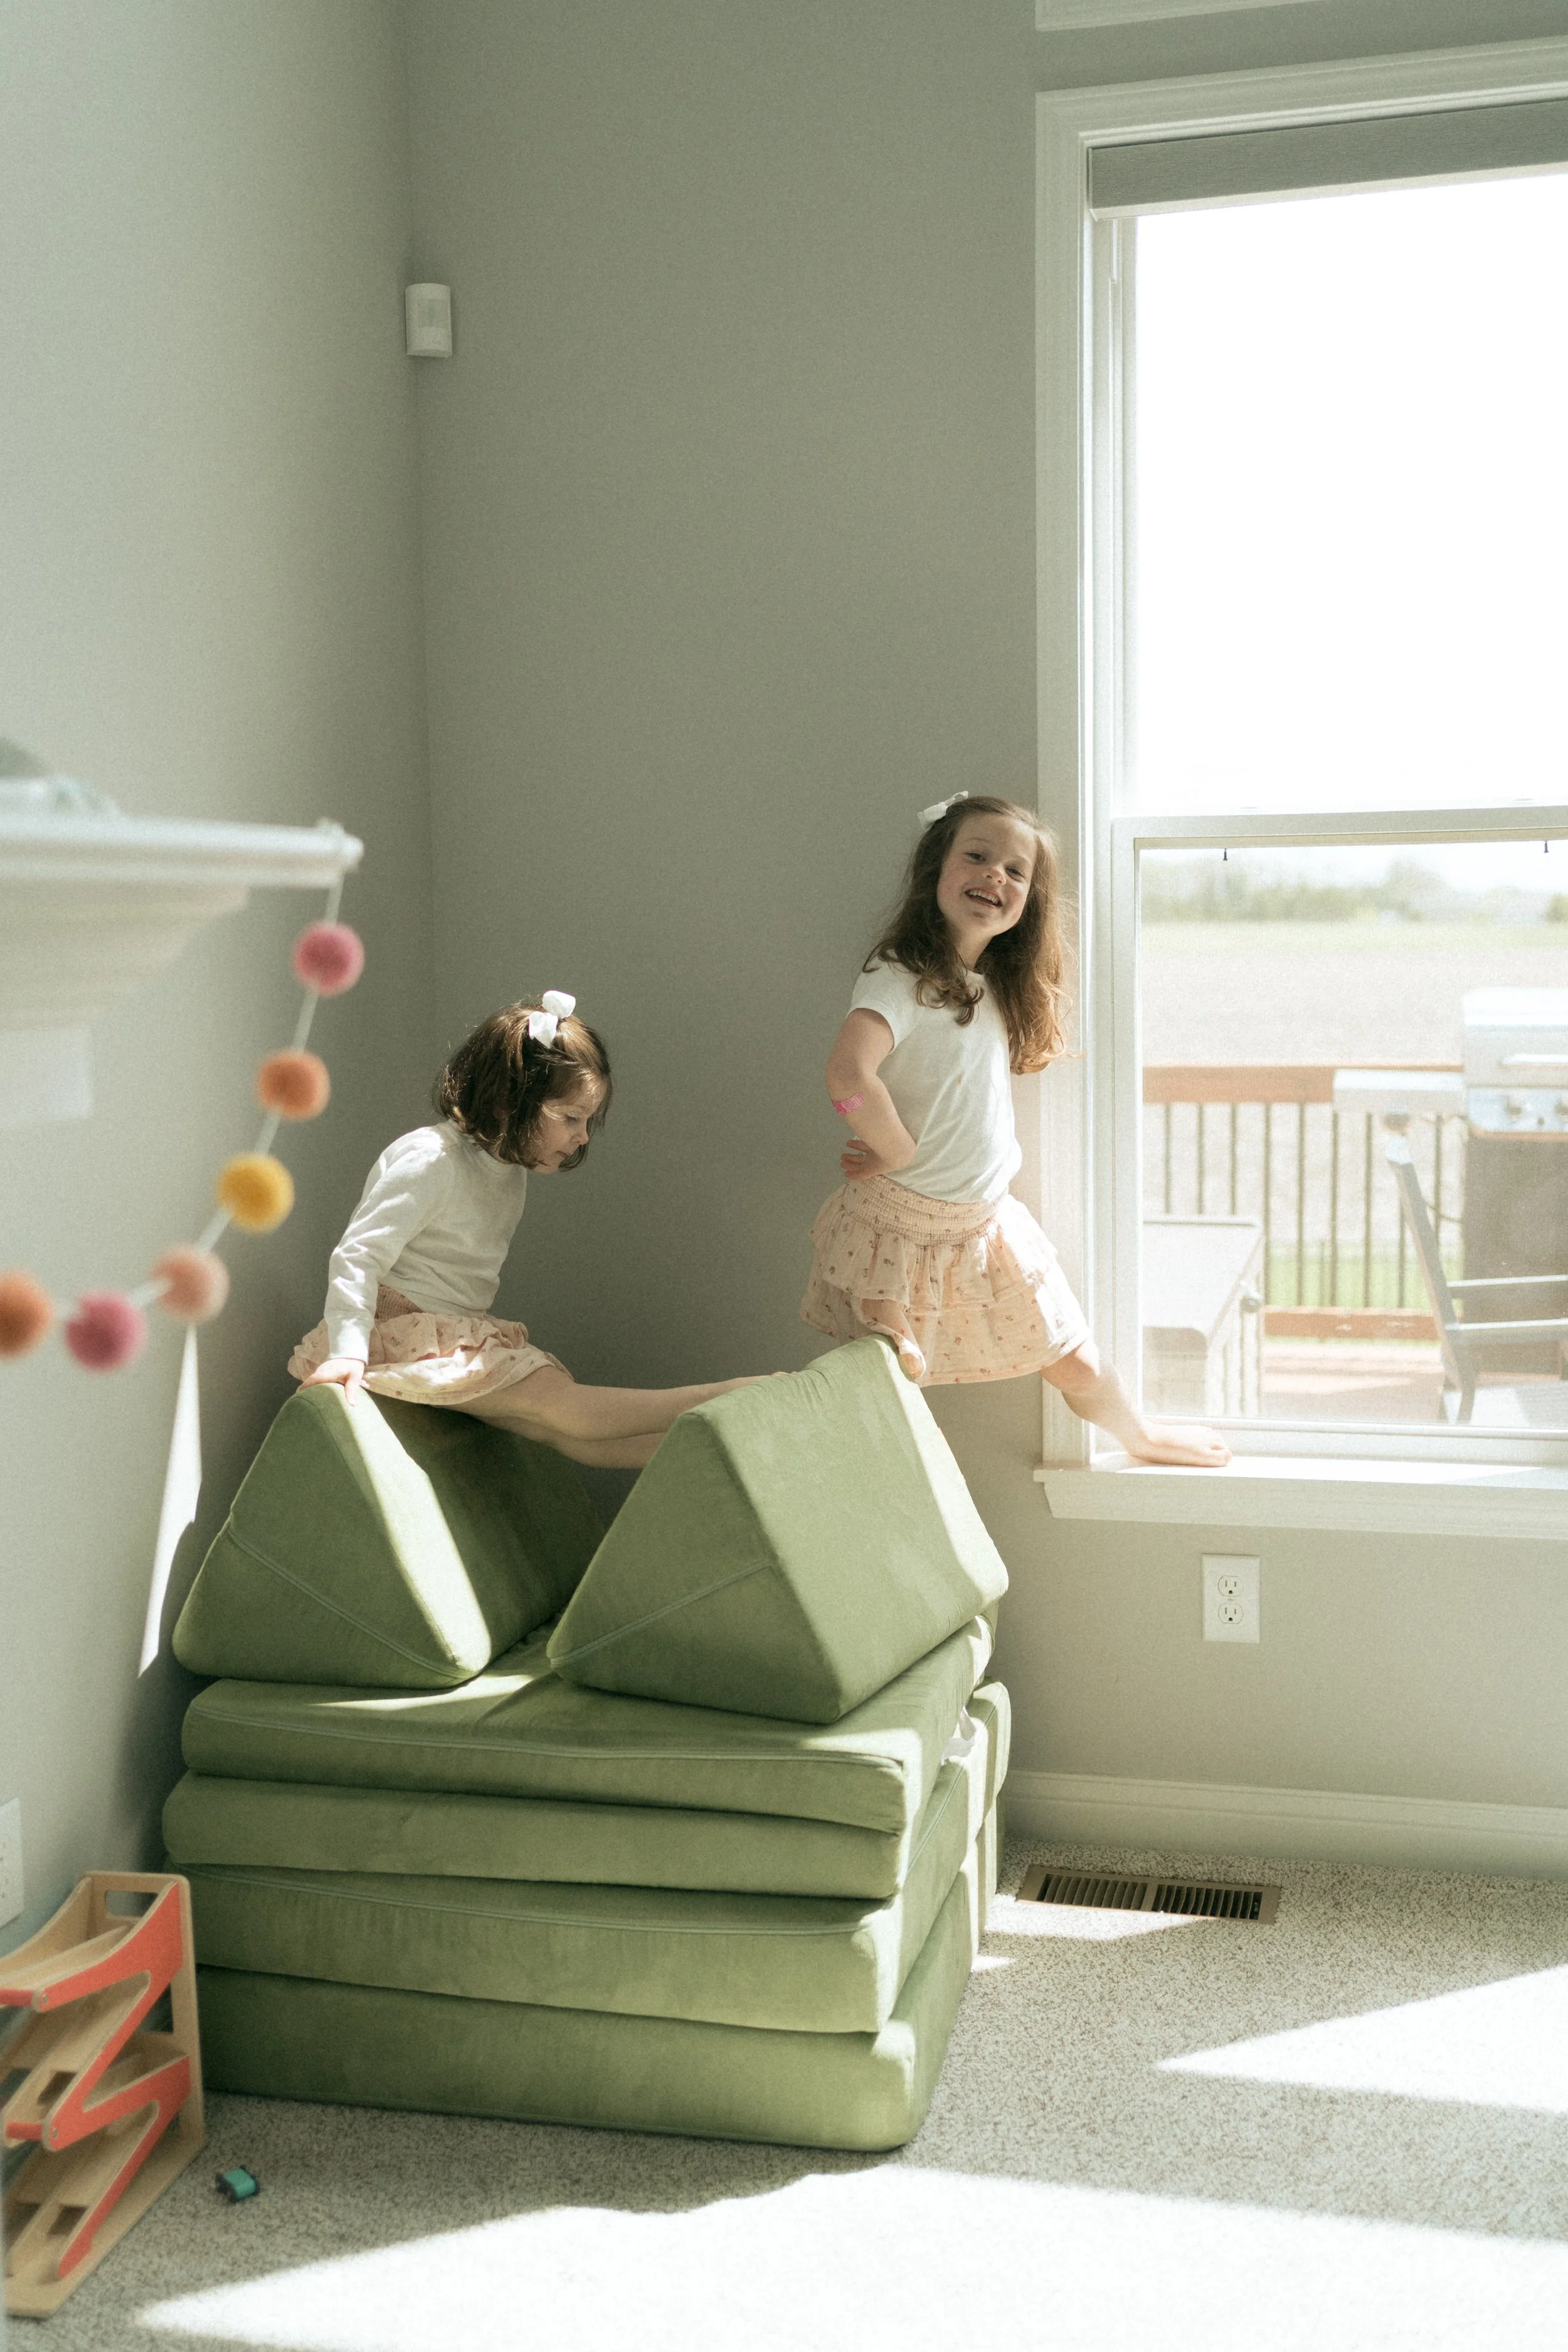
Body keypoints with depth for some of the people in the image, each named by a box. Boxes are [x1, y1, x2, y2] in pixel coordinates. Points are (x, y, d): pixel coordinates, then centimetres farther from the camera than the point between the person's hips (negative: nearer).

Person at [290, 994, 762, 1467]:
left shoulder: (511, 1170, 11)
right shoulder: (430, 1162, -18)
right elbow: (358, 1255, -21)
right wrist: (347, 1353, -30)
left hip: (462, 1332, 9)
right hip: (409, 1334, -9)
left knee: (573, 1435, -12)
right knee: (565, 1404, -24)